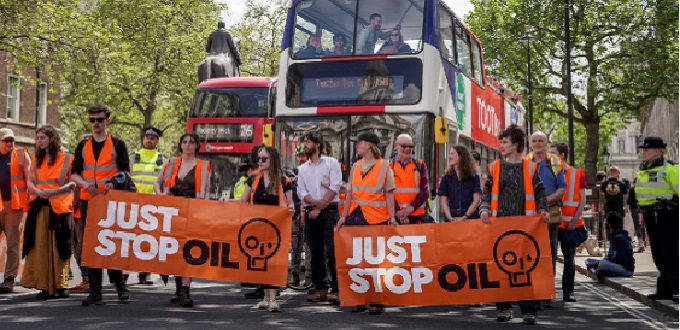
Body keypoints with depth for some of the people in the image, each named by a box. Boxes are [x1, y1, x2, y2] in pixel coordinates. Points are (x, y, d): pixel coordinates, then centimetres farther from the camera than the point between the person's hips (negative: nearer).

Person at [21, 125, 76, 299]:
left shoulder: (67, 159, 2)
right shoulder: (36, 159, 15)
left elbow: (72, 183, -3)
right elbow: (30, 182, 12)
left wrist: (54, 191, -16)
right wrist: (38, 191, -9)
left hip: (60, 208, -3)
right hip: (39, 208, 4)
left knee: (59, 246, -2)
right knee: (40, 246, -2)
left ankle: (61, 285, 4)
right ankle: (45, 286, 0)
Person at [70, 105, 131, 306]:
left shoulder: (117, 145, 5)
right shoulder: (83, 146, 13)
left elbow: (125, 172, 2)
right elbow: (74, 174, 12)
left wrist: (113, 183, -18)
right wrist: (84, 184, -9)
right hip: (87, 200, 3)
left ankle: (119, 284, 12)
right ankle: (95, 291, 4)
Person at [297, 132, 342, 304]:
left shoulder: (331, 163, 4)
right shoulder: (302, 169, 17)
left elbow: (334, 188, -5)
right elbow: (301, 191, 6)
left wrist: (319, 207, -9)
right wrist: (315, 202, -14)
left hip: (329, 211, -5)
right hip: (311, 212, 5)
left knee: (332, 251, -12)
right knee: (316, 252, 5)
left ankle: (336, 289, -13)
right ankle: (320, 289, 10)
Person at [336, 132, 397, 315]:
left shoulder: (384, 167, -2)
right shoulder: (355, 167, 12)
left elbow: (389, 195, -3)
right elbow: (350, 194, 12)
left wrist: (392, 217, -12)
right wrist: (344, 216, 5)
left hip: (376, 219, -5)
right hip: (355, 217, 5)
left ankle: (377, 302, 7)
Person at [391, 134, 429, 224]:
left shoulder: (420, 165, 11)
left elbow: (425, 191, 1)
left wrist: (411, 207, -12)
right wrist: (398, 211, -14)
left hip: (417, 216, 1)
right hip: (396, 216, -1)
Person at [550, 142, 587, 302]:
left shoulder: (577, 174, 3)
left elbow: (582, 199, 2)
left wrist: (575, 219, -10)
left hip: (570, 223, -1)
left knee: (569, 258, 6)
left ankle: (568, 292, 12)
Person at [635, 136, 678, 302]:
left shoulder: (670, 168, -9)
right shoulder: (643, 171, 17)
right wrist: (643, 211, 22)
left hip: (667, 216, -8)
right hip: (650, 217, 9)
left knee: (670, 253, -10)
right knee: (659, 255, 11)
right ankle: (664, 289, 17)